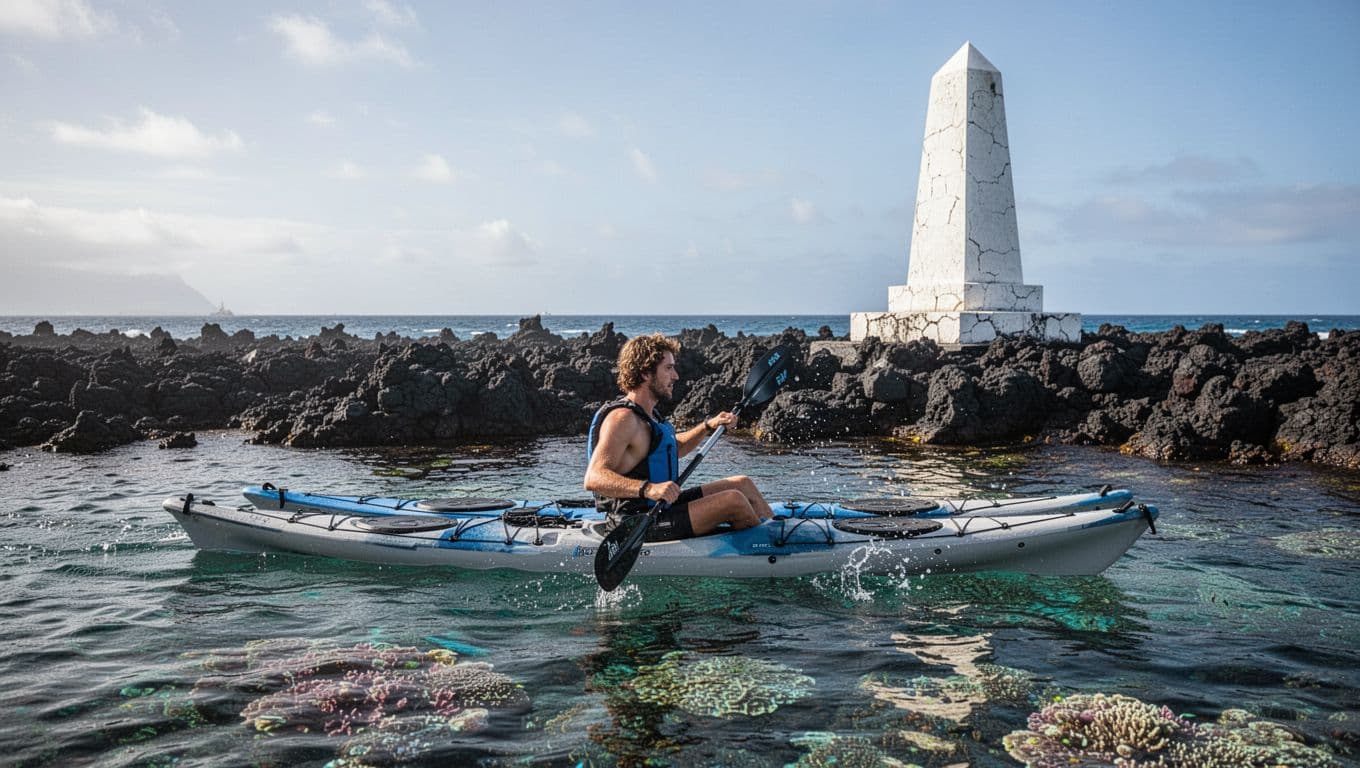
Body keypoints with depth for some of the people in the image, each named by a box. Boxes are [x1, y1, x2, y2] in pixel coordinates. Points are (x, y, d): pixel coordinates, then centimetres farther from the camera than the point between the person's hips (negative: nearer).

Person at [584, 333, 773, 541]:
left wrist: (708, 426, 17)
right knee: (734, 500, -16)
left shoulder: (646, 414, 12)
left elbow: (674, 448, 32)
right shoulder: (622, 418, -20)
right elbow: (593, 478, -32)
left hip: (661, 508, 11)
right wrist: (648, 489, -44)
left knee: (743, 484, 12)